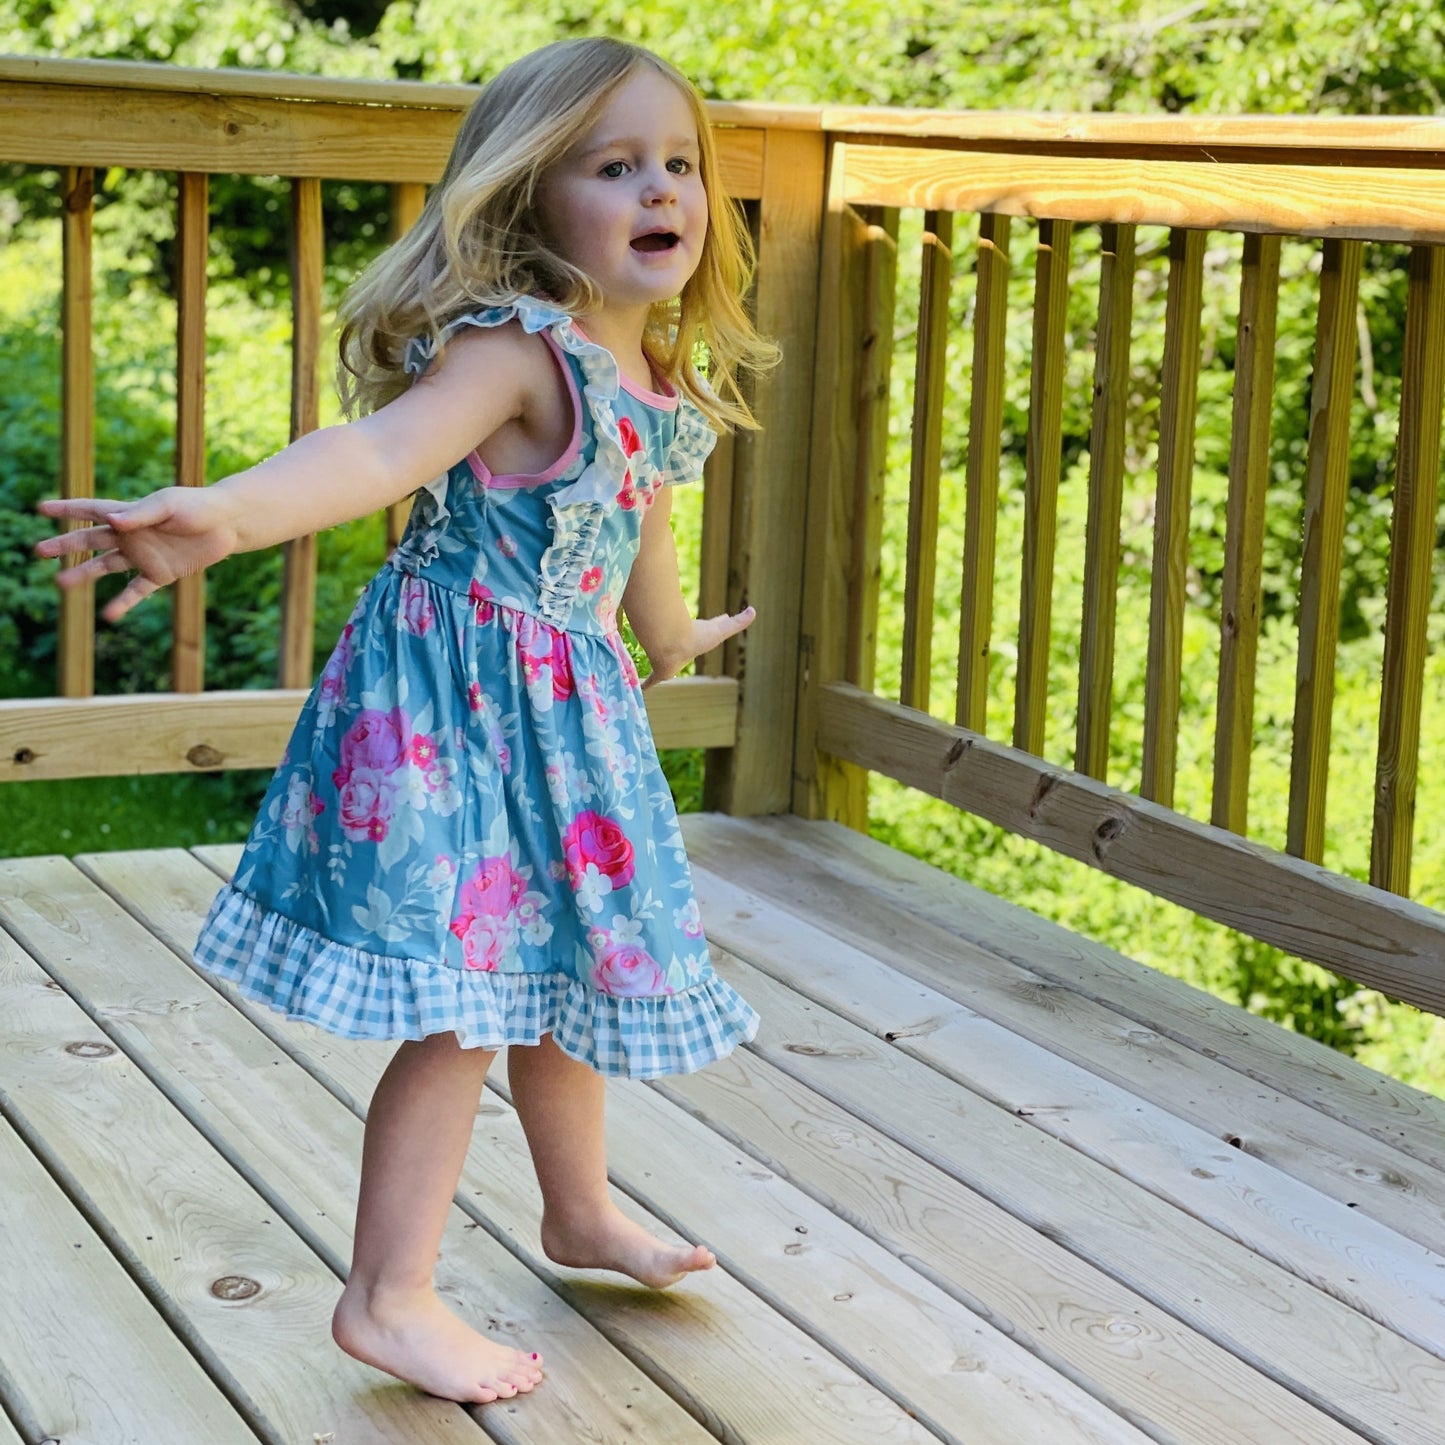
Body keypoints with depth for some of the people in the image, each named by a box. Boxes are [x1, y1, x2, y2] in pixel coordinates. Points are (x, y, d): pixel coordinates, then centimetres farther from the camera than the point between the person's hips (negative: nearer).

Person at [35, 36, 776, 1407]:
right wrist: (223, 513, -57)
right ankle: (388, 1297, 4)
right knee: (466, 1007, -7)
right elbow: (385, 445, -38)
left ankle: (581, 1212, 42)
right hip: (458, 691, -9)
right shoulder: (515, 349, -20)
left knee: (561, 972, 22)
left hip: (566, 708, 9)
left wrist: (673, 633, 48)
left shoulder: (653, 382, 7)